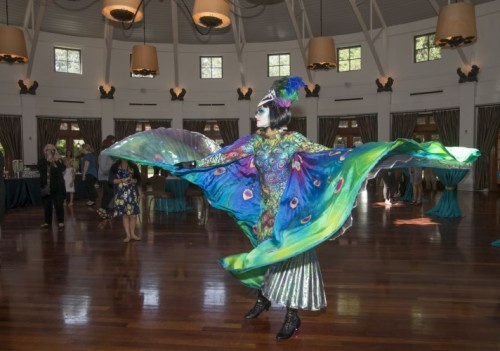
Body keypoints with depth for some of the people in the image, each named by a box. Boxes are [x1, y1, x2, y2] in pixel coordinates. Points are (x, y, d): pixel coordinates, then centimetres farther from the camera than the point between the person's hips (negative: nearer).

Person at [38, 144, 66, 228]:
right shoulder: (42, 161, 6)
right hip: (46, 187, 2)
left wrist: (54, 162, -18)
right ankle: (48, 222, 19)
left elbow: (62, 169, -16)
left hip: (57, 186, -2)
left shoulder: (59, 160, 0)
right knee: (47, 205, 8)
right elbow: (41, 169, -12)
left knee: (58, 205, 0)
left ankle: (60, 221, 9)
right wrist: (47, 161, -17)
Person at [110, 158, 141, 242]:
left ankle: (132, 234, 14)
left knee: (133, 214, 0)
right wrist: (122, 180, -16)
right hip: (121, 194, -1)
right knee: (124, 214, -1)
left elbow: (138, 179, 9)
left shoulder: (133, 166, 9)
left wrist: (133, 180, -12)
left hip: (132, 193, 1)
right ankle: (128, 235, 9)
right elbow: (111, 180, -3)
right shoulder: (115, 167, 4)